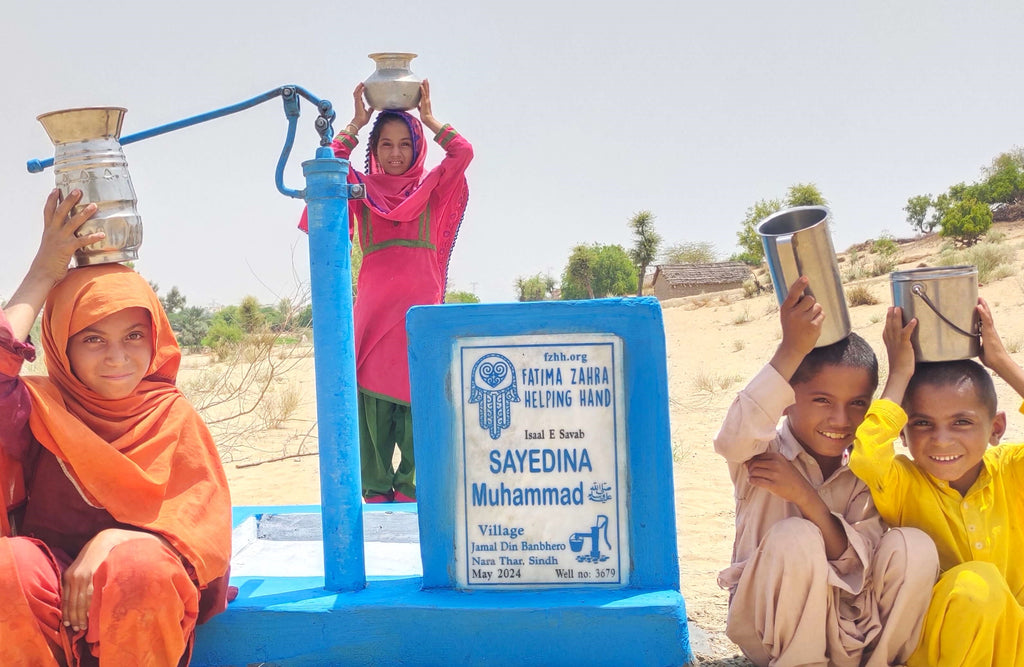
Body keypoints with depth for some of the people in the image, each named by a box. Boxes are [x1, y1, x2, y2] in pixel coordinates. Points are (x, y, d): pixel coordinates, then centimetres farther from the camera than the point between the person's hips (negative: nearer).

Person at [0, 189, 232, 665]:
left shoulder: (173, 416, 4)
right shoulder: (42, 408, 5)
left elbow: (204, 522, -4)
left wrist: (115, 541, -21)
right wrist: (44, 274, -8)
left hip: (142, 595, 0)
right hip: (47, 582, 1)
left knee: (142, 567, -36)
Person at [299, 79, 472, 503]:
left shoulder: (432, 187, 16)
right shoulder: (362, 189, 16)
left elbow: (463, 153, 2)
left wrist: (428, 118, 10)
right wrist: (356, 123, 7)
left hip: (421, 304, 0)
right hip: (374, 303, 0)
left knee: (417, 392, -6)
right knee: (373, 392, -5)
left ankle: (411, 485, -1)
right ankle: (376, 489, -1)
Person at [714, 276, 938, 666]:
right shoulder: (764, 453, -13)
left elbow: (861, 567, -14)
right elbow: (735, 439, -40)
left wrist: (808, 498, -28)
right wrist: (791, 352, -46)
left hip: (845, 631, 3)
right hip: (768, 631, -3)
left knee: (913, 547, -21)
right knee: (794, 538, -32)